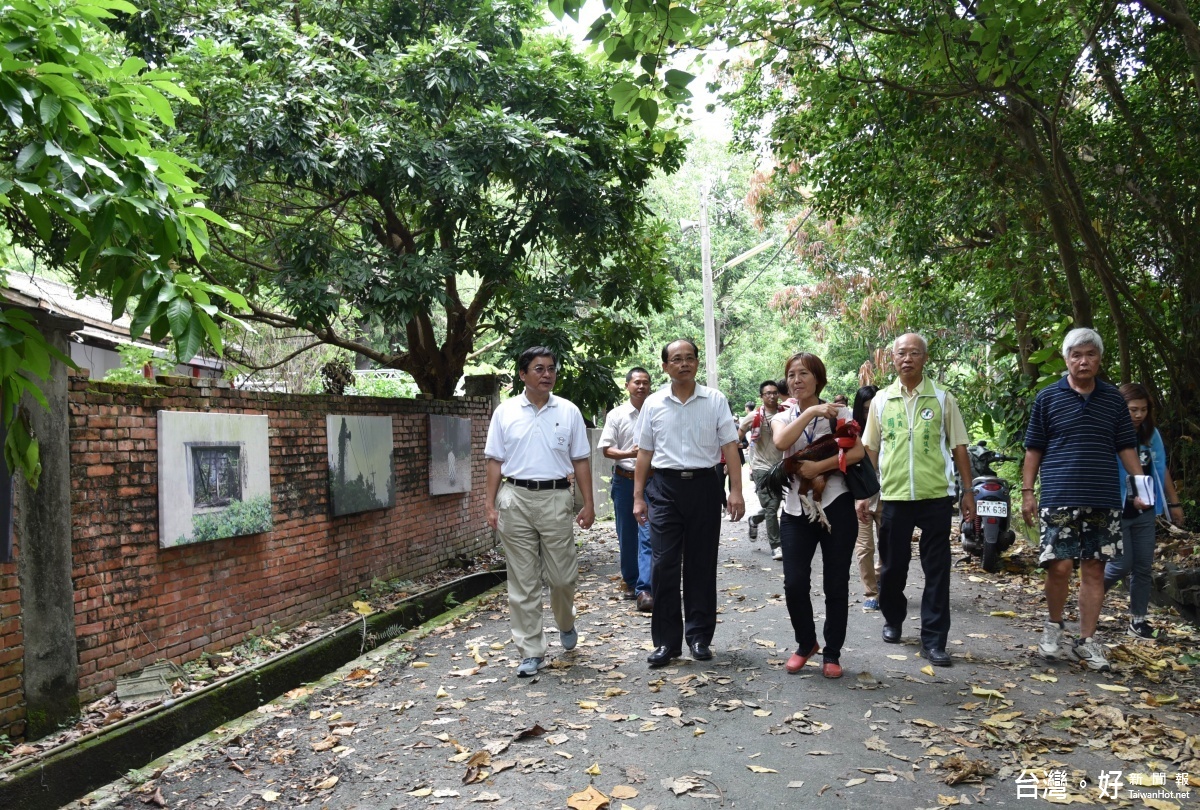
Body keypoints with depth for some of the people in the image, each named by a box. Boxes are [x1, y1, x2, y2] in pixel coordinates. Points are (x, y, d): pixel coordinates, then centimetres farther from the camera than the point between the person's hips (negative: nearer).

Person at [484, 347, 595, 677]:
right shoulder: (505, 412, 5)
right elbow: (495, 461, 7)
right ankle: (531, 651, 13)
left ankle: (566, 623, 37)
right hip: (515, 498, 0)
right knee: (523, 581, 4)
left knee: (562, 575, 4)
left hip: (556, 498, 0)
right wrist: (490, 504, 1)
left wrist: (588, 504, 2)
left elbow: (580, 461, 7)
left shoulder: (568, 412, 5)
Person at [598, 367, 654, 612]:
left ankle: (644, 589, -12)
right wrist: (628, 454, -18)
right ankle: (631, 582, 25)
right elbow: (606, 449, -1)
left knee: (648, 535, -10)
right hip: (624, 479, 1)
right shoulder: (616, 415, 2)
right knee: (626, 536, 9)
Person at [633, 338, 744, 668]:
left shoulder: (715, 400, 2)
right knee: (664, 564, -2)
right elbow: (644, 453, 9)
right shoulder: (653, 404, 5)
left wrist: (736, 491, -9)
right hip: (664, 485, 0)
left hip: (704, 483, 0)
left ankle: (699, 636, 19)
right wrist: (638, 497, 6)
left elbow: (730, 446, 0)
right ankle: (666, 641, 7)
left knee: (702, 564, 7)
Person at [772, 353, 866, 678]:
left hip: (836, 505, -2)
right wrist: (811, 411, -19)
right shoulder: (783, 418, 10)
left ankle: (832, 653, 19)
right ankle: (806, 643, 22)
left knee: (836, 585, 4)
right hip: (796, 508, 2)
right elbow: (781, 443, -14)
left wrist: (818, 466, -18)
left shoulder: (839, 413, 4)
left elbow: (857, 452, -11)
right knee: (794, 583, -3)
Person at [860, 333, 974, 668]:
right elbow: (870, 450, 11)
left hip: (936, 495, -1)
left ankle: (933, 640, 8)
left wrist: (968, 492, 0)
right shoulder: (881, 400, 7)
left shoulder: (943, 399, 3)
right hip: (894, 495, 2)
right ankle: (893, 620, 33)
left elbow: (958, 447, 4)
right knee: (892, 566, 10)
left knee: (937, 571, 1)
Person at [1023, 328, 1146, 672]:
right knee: (1060, 566, -8)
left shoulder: (1114, 398, 9)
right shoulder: (1047, 398, 3)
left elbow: (1126, 446, 13)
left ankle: (1087, 641, 16)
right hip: (1059, 498, -2)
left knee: (1094, 569, 6)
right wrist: (1027, 492, 0)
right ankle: (1054, 625, 17)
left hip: (1104, 499, 2)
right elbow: (1033, 449, 5)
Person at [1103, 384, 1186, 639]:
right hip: (1116, 512, -6)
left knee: (1143, 567, 7)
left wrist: (1174, 503, 18)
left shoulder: (1152, 435, 4)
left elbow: (1162, 470, 14)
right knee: (1122, 565, -4)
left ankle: (1137, 620, 17)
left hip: (1144, 513, 6)